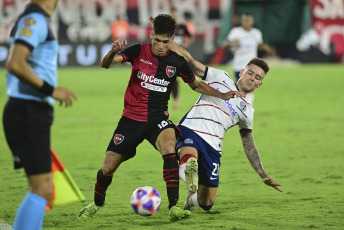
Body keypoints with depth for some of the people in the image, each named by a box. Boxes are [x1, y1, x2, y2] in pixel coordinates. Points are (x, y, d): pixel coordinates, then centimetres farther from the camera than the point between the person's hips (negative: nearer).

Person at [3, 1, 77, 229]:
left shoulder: (36, 20, 16)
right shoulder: (35, 20, -14)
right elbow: (15, 64, -26)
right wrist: (51, 90, -21)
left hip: (33, 115, 10)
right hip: (28, 114, -10)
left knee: (41, 189, 12)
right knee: (42, 189, -11)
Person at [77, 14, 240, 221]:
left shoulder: (177, 62, -1)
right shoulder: (138, 51, -6)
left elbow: (196, 85, 17)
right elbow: (105, 64, -18)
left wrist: (222, 95, 6)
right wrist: (113, 51, -40)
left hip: (158, 119, 0)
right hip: (132, 117, 0)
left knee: (169, 147, -33)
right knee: (108, 168, 1)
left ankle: (174, 207, -33)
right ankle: (97, 204, 33)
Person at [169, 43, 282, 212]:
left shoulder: (247, 111, 25)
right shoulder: (220, 77, 19)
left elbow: (249, 147, 30)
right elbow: (189, 61, 14)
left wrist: (264, 176, 25)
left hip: (212, 146, 2)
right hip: (190, 130, -2)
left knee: (206, 204, -2)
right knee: (189, 158, -39)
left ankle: (193, 198, 28)